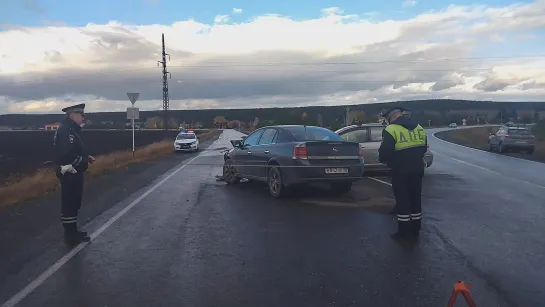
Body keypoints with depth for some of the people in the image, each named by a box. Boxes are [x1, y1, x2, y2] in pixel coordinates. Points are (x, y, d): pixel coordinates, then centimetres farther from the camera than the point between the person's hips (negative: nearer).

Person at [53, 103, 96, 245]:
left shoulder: (71, 129, 16)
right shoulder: (66, 130, -18)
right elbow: (67, 153, -28)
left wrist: (86, 156, 8)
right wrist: (83, 161, -13)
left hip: (73, 173, 11)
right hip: (70, 173, -11)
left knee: (73, 203, 17)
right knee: (70, 203, -3)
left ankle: (72, 231, 28)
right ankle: (71, 236, 4)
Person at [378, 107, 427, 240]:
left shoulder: (391, 130, -13)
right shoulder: (419, 128, 9)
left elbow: (384, 152, -16)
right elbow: (424, 148, 16)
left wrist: (383, 159, 5)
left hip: (400, 170, -6)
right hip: (417, 168, 6)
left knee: (402, 199, 2)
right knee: (415, 198, 14)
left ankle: (404, 231, 8)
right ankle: (415, 229, 23)